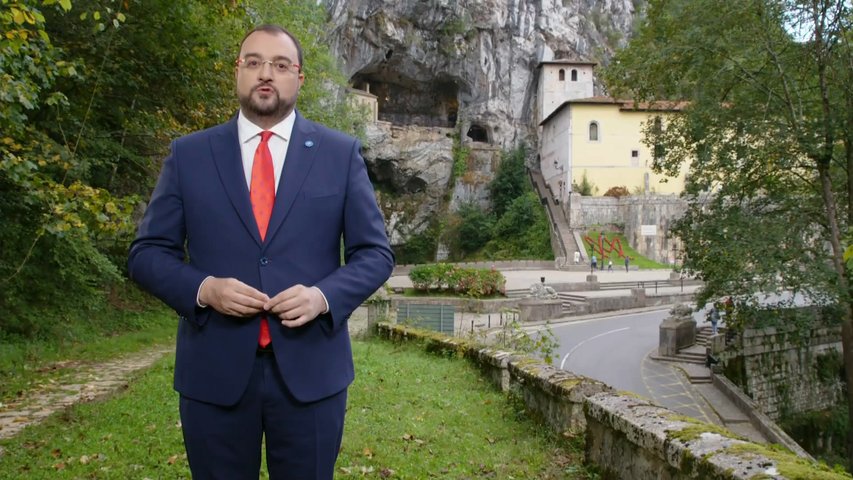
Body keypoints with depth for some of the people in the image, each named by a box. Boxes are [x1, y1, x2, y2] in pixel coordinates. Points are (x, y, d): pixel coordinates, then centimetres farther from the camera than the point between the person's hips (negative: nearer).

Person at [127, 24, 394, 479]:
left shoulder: (341, 153, 3)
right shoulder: (188, 153, 5)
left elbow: (375, 252, 3)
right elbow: (146, 252, 5)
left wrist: (324, 296, -15)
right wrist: (203, 289, -14)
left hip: (311, 370, 0)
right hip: (213, 372, 1)